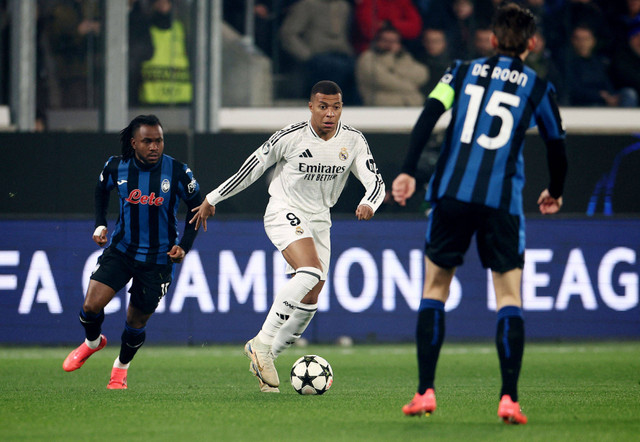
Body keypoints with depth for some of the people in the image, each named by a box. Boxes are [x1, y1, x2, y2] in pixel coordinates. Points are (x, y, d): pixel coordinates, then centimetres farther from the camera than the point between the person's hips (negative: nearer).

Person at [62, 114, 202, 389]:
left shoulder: (178, 173, -14)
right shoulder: (115, 168, -8)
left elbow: (196, 207, 1)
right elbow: (101, 191, 15)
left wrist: (184, 246, -7)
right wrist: (100, 224, 3)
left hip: (158, 259, -1)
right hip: (121, 250, 1)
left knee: (137, 321, 6)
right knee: (91, 305, -13)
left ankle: (121, 367, 36)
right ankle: (93, 341, 22)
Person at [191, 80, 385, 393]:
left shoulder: (353, 141, -4)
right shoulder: (290, 138, -15)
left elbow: (375, 182, -4)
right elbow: (252, 168, -5)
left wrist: (368, 204, -28)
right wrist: (211, 200, 3)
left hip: (319, 220, 6)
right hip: (284, 212, -6)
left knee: (308, 305, 4)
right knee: (310, 272, -31)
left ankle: (266, 357, 22)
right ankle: (262, 343, -25)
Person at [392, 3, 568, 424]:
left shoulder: (463, 70, 13)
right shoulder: (537, 87, 9)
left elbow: (429, 116, -1)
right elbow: (557, 146, 15)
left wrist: (408, 171, -4)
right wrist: (555, 192, 33)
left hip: (451, 192, 1)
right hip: (502, 200, -1)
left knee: (435, 289, 13)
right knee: (510, 298, 4)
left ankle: (425, 392, 7)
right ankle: (509, 398, -8)